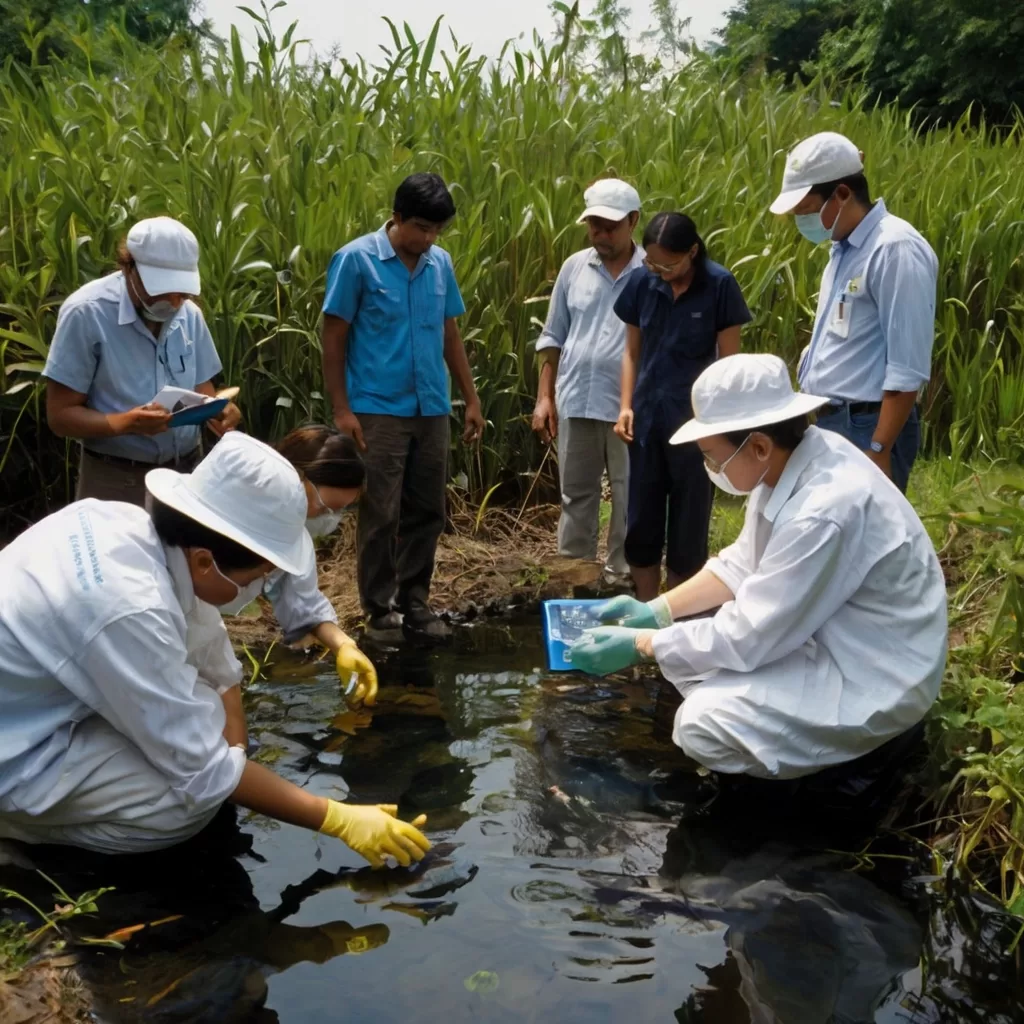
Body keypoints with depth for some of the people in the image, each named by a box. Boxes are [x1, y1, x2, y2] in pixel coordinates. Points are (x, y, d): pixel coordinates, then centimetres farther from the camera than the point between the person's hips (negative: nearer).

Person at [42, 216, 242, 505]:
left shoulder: (189, 313, 2)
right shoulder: (86, 313, -15)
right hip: (116, 481, -5)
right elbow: (60, 415, -14)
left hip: (187, 470, 5)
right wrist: (125, 422, -31)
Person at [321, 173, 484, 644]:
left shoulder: (441, 264, 7)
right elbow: (334, 338, -5)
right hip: (379, 410, -5)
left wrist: (471, 398, 13)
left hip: (432, 411, 5)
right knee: (381, 515, 0)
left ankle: (414, 602, 21)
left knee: (427, 512, 10)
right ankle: (379, 609, 12)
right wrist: (341, 409, -10)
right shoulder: (356, 260, -7)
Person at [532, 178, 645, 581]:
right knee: (576, 497, 13)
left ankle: (620, 577, 17)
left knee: (630, 502, 6)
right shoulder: (574, 267, 6)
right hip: (576, 402, 3)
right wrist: (544, 397, 6)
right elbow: (553, 337, 11)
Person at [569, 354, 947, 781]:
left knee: (704, 724, -21)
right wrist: (656, 611, 2)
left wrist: (639, 644, -15)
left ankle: (869, 738, -1)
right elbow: (742, 565, 10)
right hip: (824, 636, 9)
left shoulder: (826, 511, -33)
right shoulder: (786, 463, -6)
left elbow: (747, 637, -26)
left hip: (872, 676, -9)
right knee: (678, 644, 8)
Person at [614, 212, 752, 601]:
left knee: (687, 525, 6)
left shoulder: (719, 285, -9)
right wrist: (625, 406, -1)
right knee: (640, 522, 8)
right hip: (647, 417, 3)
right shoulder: (641, 282, -1)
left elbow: (729, 360, -4)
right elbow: (632, 351, 8)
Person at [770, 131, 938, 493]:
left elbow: (907, 371, -20)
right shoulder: (844, 249, 11)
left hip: (868, 428, -9)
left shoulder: (895, 250, -16)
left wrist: (879, 450, -21)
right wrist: (820, 423, 16)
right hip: (832, 424, 9)